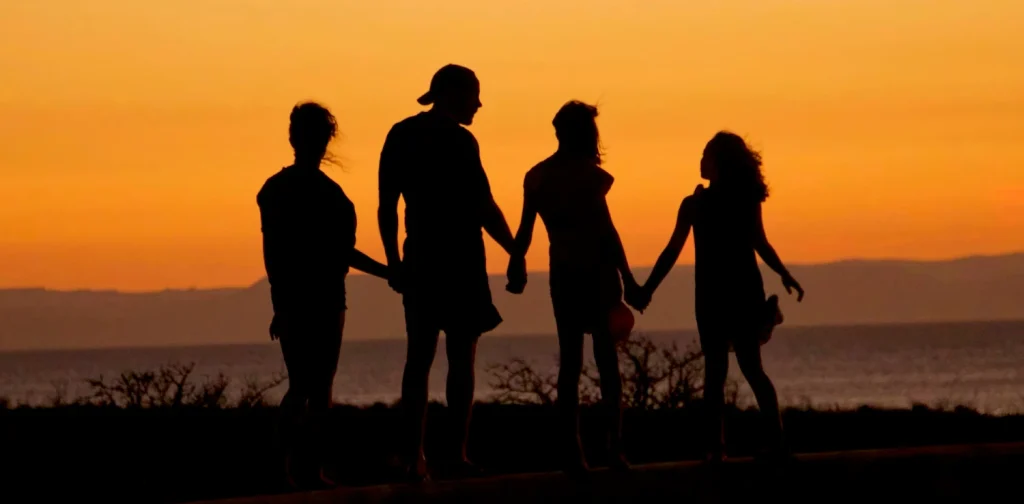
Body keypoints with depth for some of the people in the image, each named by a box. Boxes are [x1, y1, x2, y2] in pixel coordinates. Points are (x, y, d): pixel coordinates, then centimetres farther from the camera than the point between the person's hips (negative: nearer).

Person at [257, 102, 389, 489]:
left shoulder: (330, 191, 16)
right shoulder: (278, 189, -3)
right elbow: (273, 251, -9)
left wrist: (384, 271, 23)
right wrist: (280, 304, -17)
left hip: (328, 300, 7)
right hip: (296, 300, -6)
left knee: (321, 386, 4)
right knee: (303, 385, -12)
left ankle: (312, 466, 5)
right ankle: (292, 464, -12)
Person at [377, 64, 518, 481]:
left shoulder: (400, 135, 8)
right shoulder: (458, 141, -11)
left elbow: (387, 205, 10)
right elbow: (484, 207, -14)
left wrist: (393, 261, 16)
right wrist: (515, 252, -4)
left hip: (419, 259, 6)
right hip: (459, 259, -6)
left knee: (419, 355, 8)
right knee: (461, 356, -2)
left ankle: (416, 456, 5)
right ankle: (458, 454, -6)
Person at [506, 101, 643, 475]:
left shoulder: (537, 177, 4)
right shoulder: (587, 174, -11)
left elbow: (525, 230, 5)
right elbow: (605, 229, -13)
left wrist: (517, 268, 19)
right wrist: (627, 278, -11)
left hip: (563, 275, 4)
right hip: (597, 273, -4)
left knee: (570, 361, 6)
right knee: (607, 360, 1)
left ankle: (573, 452, 1)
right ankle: (615, 449, -4)